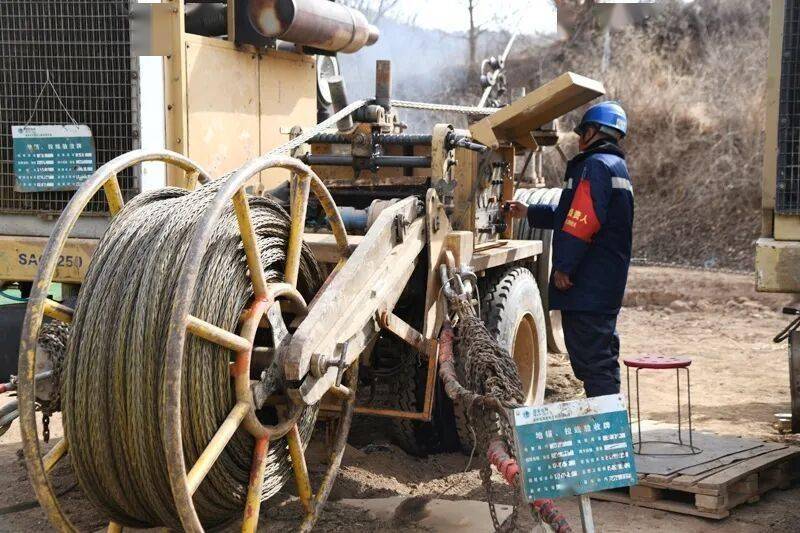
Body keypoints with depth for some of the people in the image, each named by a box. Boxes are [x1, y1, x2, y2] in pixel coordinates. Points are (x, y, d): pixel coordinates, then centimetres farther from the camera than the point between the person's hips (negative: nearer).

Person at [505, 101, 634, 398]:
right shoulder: (617, 167, 21)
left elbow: (581, 222, -23)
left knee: (591, 359, -7)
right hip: (607, 285, 10)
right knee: (603, 357, 17)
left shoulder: (595, 165, -13)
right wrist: (529, 213, 31)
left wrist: (563, 267, -18)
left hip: (587, 285, -10)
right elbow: (570, 215, 27)